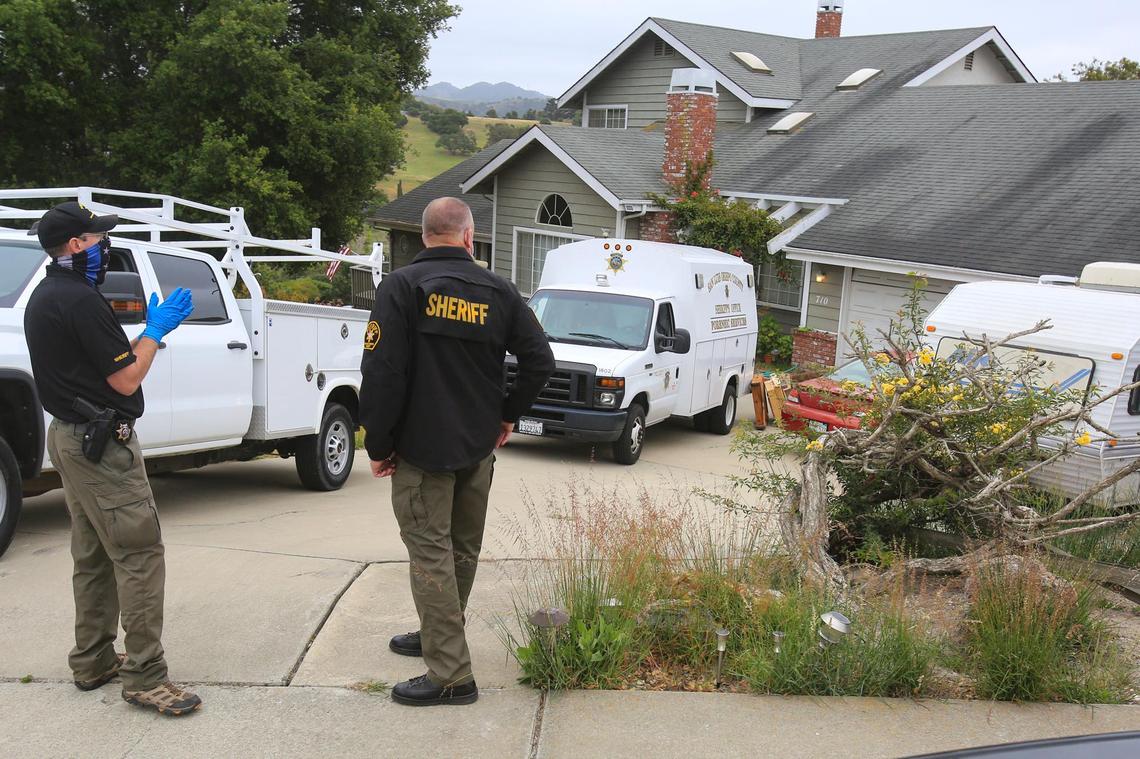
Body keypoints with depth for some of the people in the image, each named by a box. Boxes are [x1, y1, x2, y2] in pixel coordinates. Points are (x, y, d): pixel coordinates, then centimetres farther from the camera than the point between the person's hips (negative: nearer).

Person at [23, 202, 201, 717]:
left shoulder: (44, 297, 13)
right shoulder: (80, 300, -19)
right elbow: (126, 380, -17)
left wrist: (149, 331, 12)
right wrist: (156, 329, -4)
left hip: (69, 437, 11)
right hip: (100, 443, -11)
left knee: (94, 555, 16)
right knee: (139, 554, -9)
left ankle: (92, 661, 24)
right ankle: (144, 676, -8)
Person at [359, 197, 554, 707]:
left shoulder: (402, 287, -8)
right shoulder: (498, 292, 4)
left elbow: (382, 372, -15)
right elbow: (540, 360, 1)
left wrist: (378, 445, -6)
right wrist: (508, 415, 13)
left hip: (422, 447, -5)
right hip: (480, 447, 5)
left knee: (430, 553, -2)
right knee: (462, 549, 18)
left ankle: (451, 675, -2)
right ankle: (438, 638, 35)